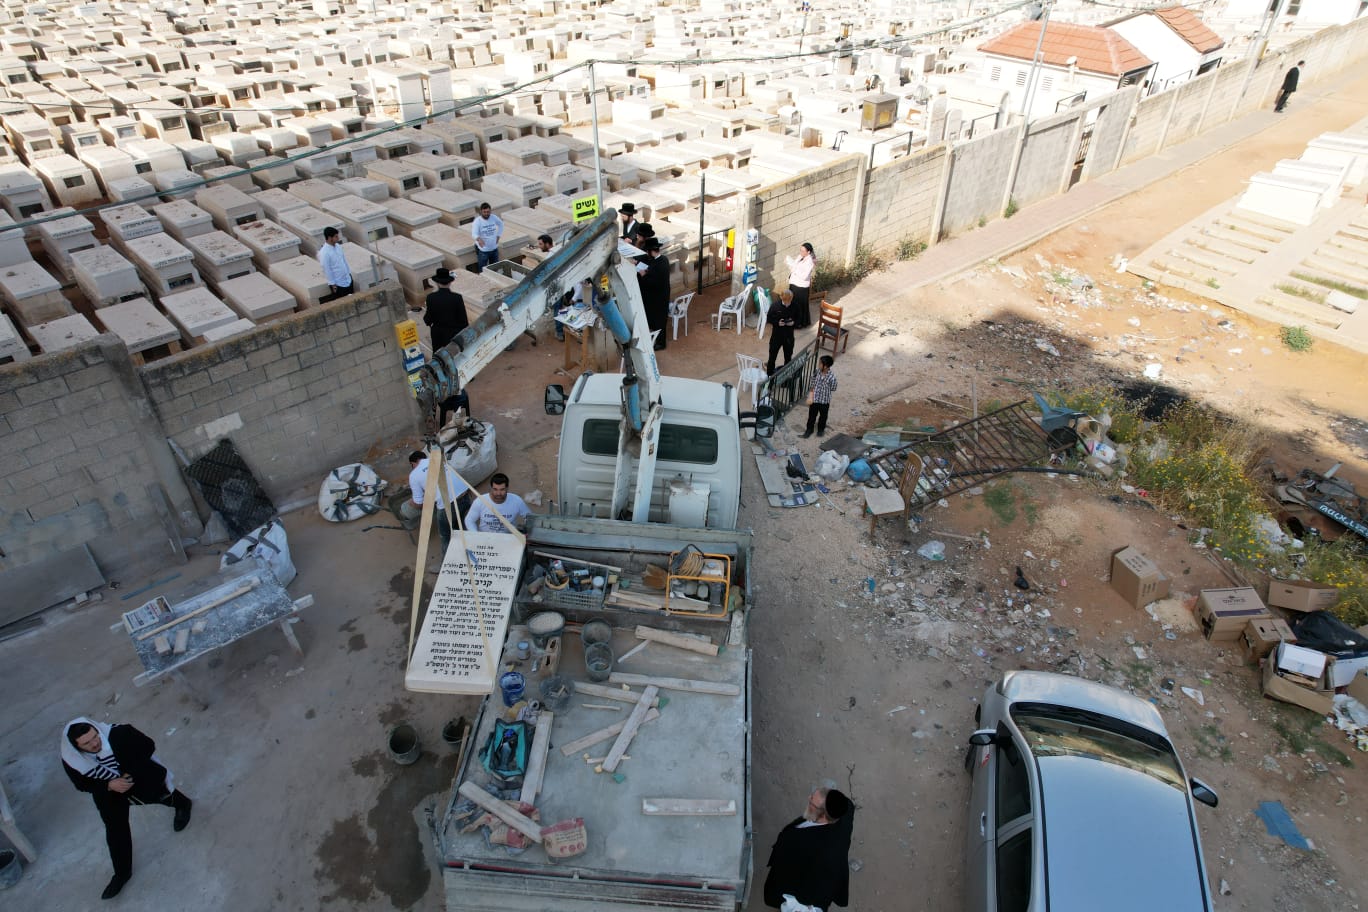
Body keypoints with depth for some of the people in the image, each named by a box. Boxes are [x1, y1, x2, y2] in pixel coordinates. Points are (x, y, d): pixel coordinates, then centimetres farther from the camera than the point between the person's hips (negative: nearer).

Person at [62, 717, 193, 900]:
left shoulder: (120, 734, -40)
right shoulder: (71, 761, -31)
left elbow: (148, 746, -22)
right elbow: (83, 785, -14)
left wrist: (132, 773, -24)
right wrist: (109, 785, -29)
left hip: (140, 777, -2)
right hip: (107, 791, 2)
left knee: (159, 793, 26)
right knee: (115, 830, 9)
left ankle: (182, 804, 62)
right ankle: (122, 872, 31)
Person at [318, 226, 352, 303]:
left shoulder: (337, 246, 1)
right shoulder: (324, 253, -22)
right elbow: (327, 270, -18)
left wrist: (349, 273, 16)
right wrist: (333, 284, -15)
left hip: (347, 279, 7)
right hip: (337, 283, -7)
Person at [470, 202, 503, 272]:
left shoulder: (494, 218, -6)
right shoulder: (477, 221, -19)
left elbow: (501, 224, 16)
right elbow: (474, 234, -32)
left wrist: (498, 236, 9)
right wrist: (479, 239, -54)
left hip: (494, 248, 5)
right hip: (483, 250, -5)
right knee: (482, 270, 2)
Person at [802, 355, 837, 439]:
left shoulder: (832, 376, -26)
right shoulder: (817, 372, -14)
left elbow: (832, 389, -13)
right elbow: (813, 386, -6)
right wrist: (810, 397, -10)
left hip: (825, 401, -2)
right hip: (814, 399, 2)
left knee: (823, 416, 21)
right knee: (812, 415, 18)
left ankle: (821, 429, 46)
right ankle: (809, 429, 40)